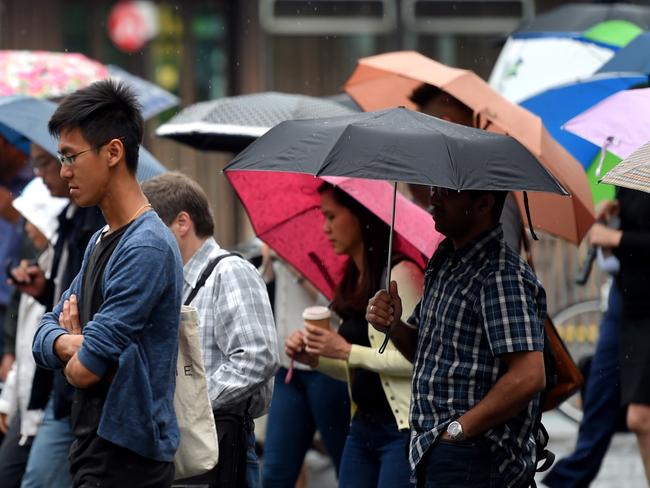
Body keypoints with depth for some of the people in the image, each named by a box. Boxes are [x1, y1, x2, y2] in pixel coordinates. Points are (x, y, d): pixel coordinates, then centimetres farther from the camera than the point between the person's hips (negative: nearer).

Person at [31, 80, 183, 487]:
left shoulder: (147, 247, -18)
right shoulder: (100, 242, 15)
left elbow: (84, 371, -21)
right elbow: (45, 333, 13)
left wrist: (79, 355, 2)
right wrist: (72, 343, -9)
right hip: (95, 451, 9)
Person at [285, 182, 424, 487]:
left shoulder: (400, 274, -12)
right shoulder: (353, 281, 14)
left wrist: (348, 351, -15)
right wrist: (314, 358, 5)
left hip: (402, 428, -9)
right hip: (363, 426, 9)